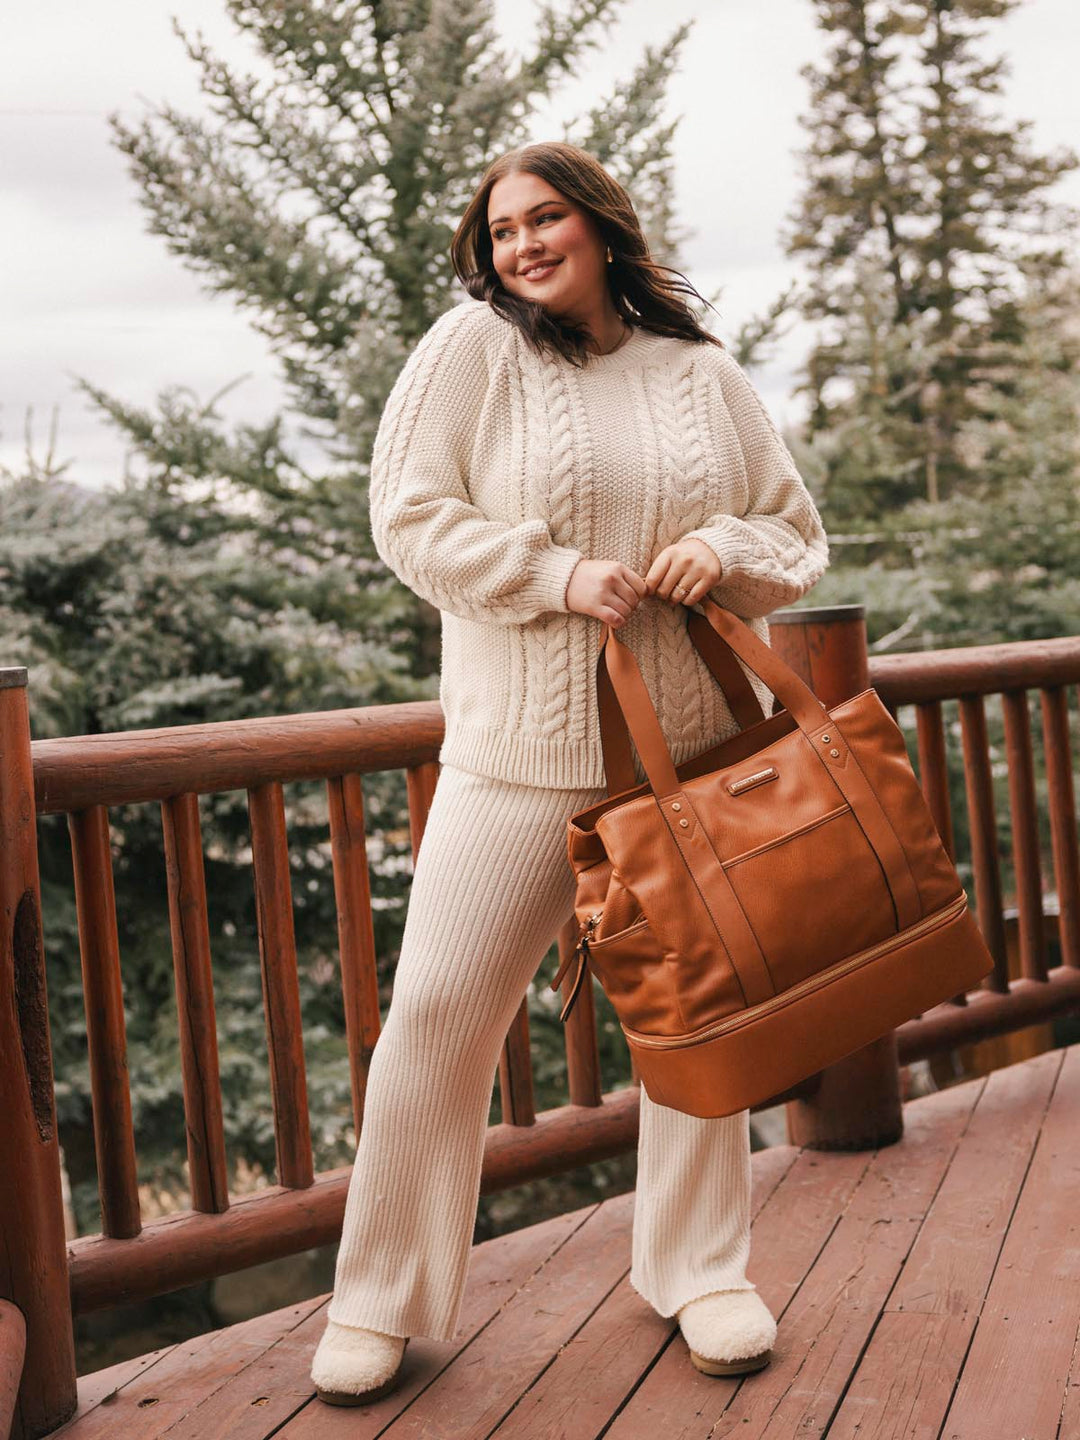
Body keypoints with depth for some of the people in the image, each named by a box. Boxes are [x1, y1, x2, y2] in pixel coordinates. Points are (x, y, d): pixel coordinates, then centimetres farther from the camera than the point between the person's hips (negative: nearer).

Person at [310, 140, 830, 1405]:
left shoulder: (704, 374, 9)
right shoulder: (471, 348, 1)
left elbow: (798, 540, 14)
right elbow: (408, 516, -5)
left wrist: (724, 547, -9)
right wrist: (558, 574, -16)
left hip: (697, 744, 3)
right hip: (524, 746, -3)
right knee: (439, 1008, -3)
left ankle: (703, 1270, 30)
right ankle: (380, 1300, 13)